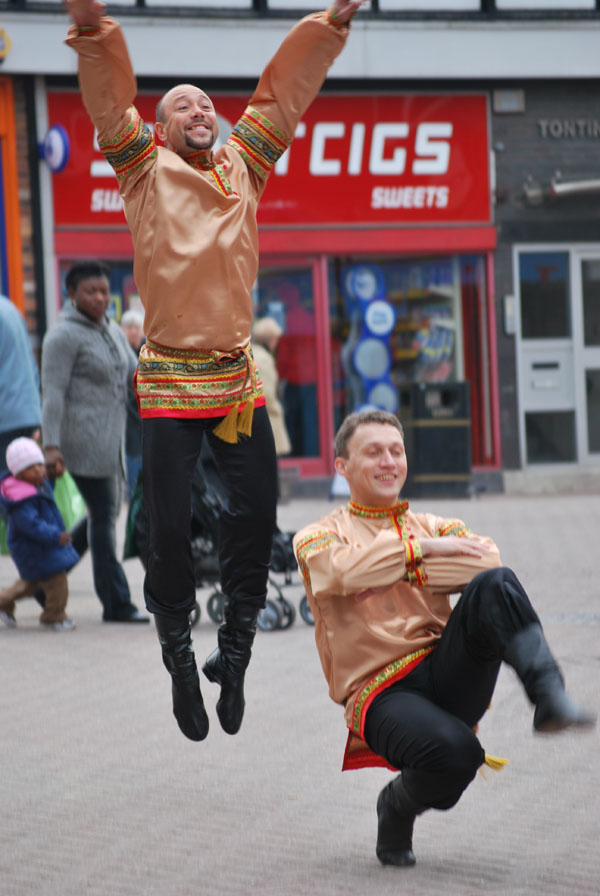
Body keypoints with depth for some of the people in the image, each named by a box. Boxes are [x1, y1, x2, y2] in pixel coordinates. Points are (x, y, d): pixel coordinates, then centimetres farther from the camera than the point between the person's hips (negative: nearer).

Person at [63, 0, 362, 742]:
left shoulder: (242, 166, 10)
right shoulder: (146, 172, 1)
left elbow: (284, 93, 10)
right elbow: (111, 107, -12)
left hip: (238, 378, 4)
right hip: (169, 382, -3)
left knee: (256, 513, 3)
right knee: (169, 526, -2)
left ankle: (235, 646, 18)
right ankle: (179, 659, 13)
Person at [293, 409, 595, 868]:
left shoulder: (435, 527, 22)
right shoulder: (318, 537, 10)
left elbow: (487, 559, -1)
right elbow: (341, 571, -16)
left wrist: (406, 569, -5)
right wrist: (419, 549, -10)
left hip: (447, 672, 3)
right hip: (381, 694, -3)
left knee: (494, 585, -24)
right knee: (453, 751, -35)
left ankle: (549, 696, -38)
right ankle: (397, 807, -2)